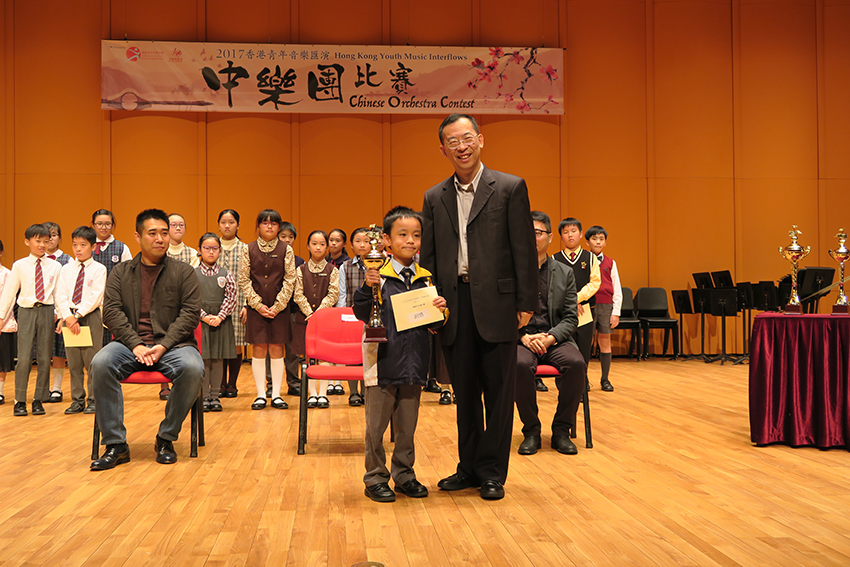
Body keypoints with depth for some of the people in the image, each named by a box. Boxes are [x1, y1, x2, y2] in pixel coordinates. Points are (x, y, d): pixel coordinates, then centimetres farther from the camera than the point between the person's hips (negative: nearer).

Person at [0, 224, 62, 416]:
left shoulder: (55, 266, 7)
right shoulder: (19, 266, 4)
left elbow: (59, 293, 7)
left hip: (46, 311, 2)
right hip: (27, 312, -1)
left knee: (44, 357, 4)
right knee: (24, 358, -6)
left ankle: (38, 400, 14)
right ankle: (20, 401, 4)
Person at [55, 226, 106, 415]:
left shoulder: (99, 269, -1)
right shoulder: (66, 269, 10)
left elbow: (95, 297, -10)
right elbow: (61, 296, 3)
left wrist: (78, 315, -16)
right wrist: (67, 317, -11)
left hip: (91, 316, -4)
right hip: (70, 316, 4)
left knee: (92, 360, -1)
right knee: (73, 362, 8)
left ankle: (93, 400, 8)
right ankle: (77, 400, 16)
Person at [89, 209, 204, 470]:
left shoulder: (184, 272, 8)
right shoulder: (121, 272, 12)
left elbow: (190, 313, -1)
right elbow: (112, 312, 2)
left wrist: (162, 346, -13)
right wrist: (136, 345, -13)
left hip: (171, 343, -1)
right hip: (130, 343, 1)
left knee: (192, 368, -33)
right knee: (100, 363, -30)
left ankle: (166, 438, -12)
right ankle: (115, 444, -19)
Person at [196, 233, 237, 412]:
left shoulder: (226, 274, 4)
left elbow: (231, 298, -2)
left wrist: (219, 316, -13)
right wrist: (205, 317, -13)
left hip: (221, 321, 1)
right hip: (200, 321, -1)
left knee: (218, 359, 5)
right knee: (203, 359, 0)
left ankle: (215, 396, 14)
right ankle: (204, 397, 8)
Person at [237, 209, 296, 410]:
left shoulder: (286, 250, 2)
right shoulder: (248, 249, 3)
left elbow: (289, 280, -2)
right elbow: (243, 280, 0)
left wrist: (277, 306, -9)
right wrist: (258, 304, -7)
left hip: (279, 308, 0)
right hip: (256, 307, 0)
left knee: (276, 349, 3)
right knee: (259, 349, 2)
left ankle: (276, 394, 9)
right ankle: (260, 395, 9)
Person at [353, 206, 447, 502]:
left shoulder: (425, 278, 6)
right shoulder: (379, 276, -7)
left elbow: (432, 325, 11)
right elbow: (362, 314, -11)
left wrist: (439, 312, -9)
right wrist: (366, 287, -24)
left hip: (413, 363, 4)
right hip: (383, 361, -4)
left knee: (407, 424, 15)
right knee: (376, 424, 5)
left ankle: (404, 474, 28)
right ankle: (376, 478, 18)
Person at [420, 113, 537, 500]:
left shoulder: (510, 188, 0)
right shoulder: (434, 197, 11)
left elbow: (524, 250, -3)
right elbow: (427, 257, 12)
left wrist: (526, 303, -7)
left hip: (496, 304, -3)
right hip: (454, 306, 4)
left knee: (498, 392, 4)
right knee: (464, 392, 12)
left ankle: (492, 473, 15)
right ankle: (470, 468, 25)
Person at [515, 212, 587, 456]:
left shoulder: (564, 273, 11)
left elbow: (570, 318, 6)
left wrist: (550, 337, -13)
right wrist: (523, 337, -16)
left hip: (555, 340, 2)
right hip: (521, 340, -2)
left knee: (576, 363, -29)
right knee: (520, 364, -35)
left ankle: (561, 430, -11)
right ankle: (531, 430, -14)